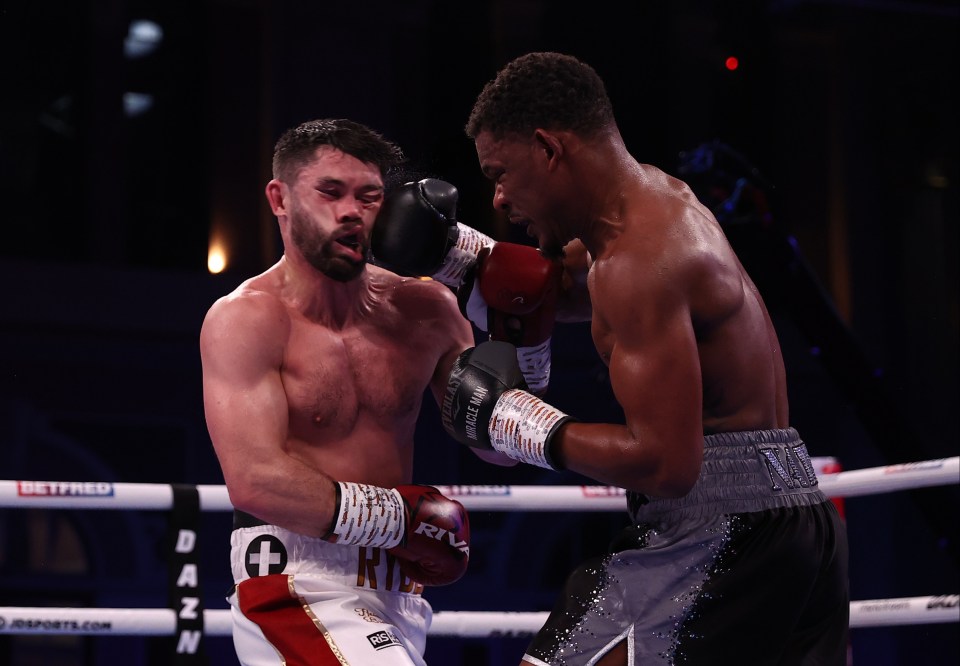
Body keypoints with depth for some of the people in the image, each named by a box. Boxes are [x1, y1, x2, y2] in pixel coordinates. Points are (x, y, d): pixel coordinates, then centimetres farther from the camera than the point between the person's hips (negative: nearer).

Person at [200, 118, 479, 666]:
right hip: (299, 584, -7)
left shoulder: (425, 309, 5)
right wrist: (403, 518, -18)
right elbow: (255, 481, -21)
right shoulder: (245, 320, -11)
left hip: (397, 590, 7)